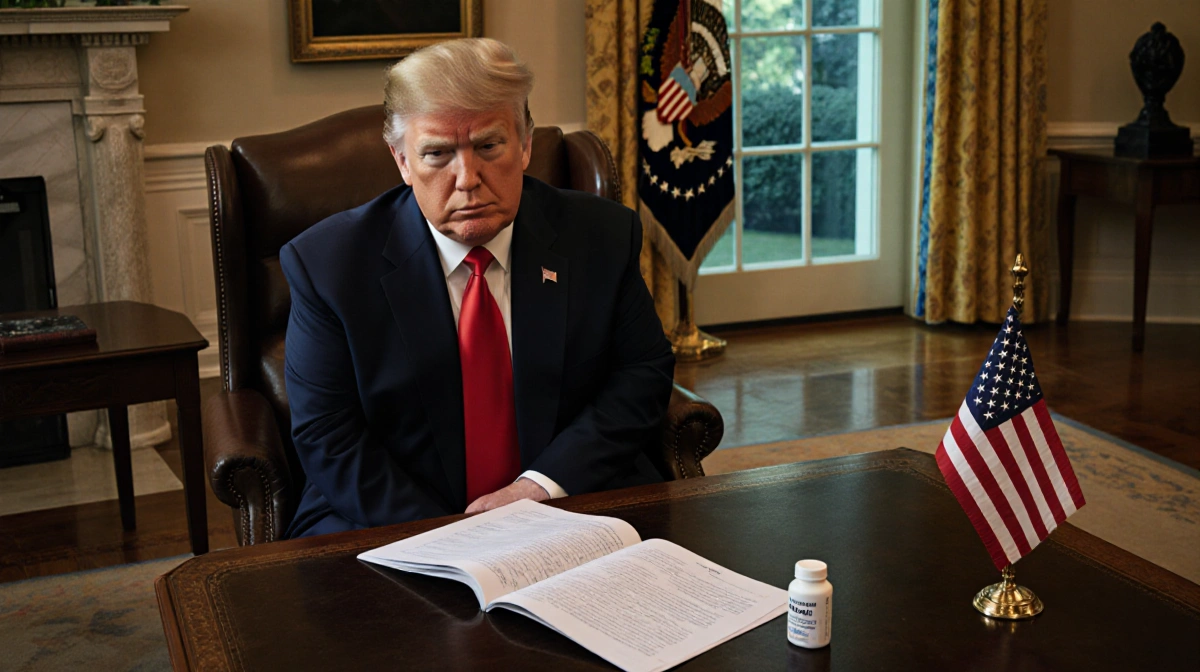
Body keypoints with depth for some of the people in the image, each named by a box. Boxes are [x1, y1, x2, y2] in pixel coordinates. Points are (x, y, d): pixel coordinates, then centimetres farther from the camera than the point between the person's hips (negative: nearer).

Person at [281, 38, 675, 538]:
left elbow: (645, 372, 3)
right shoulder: (326, 263, -5)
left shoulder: (603, 237, 1)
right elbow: (329, 441, -7)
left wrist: (545, 483, -13)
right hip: (394, 531, -1)